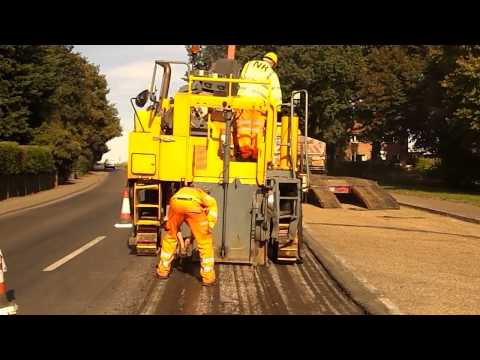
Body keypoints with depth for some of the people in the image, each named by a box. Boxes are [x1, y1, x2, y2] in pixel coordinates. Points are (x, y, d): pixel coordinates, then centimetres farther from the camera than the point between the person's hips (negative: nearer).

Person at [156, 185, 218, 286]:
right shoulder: (204, 196, 40)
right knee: (205, 242, 14)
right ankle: (208, 277, 18)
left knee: (170, 238, 27)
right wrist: (210, 226, 16)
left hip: (176, 203, 3)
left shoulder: (181, 191, 48)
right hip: (193, 205, -3)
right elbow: (212, 203, 15)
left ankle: (163, 271, 38)